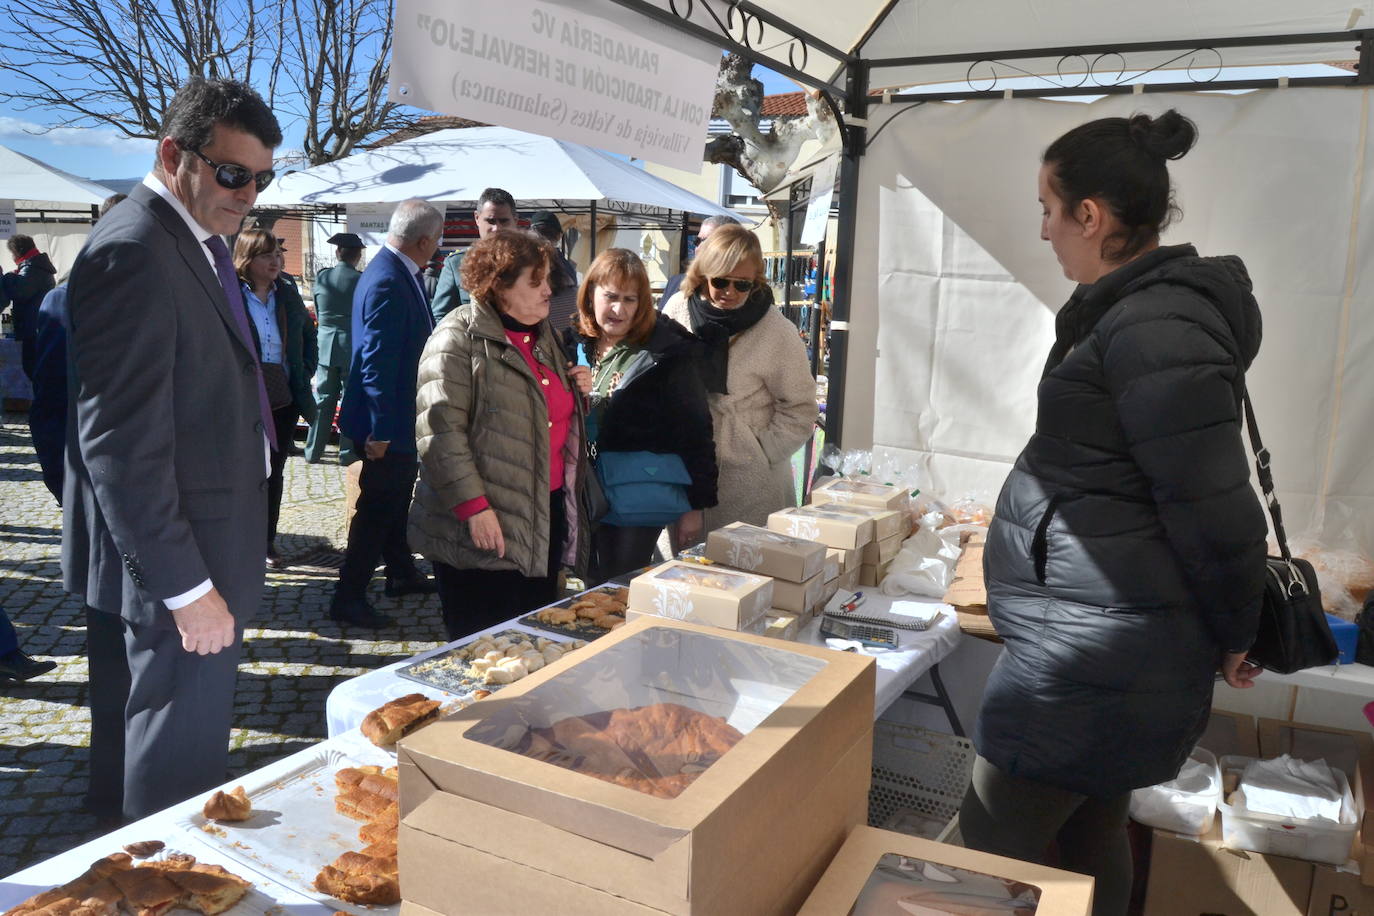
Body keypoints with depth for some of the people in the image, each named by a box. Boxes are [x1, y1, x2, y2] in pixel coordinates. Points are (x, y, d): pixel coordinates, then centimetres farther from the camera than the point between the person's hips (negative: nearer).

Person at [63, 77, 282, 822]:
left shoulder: (198, 241, 11)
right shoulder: (133, 252, -20)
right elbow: (121, 444, -23)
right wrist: (186, 587, -21)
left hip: (193, 550, 10)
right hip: (175, 564, -10)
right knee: (178, 763, 5)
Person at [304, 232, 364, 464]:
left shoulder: (321, 277, -2)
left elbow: (318, 313, 8)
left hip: (326, 347, 3)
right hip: (353, 348, -3)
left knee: (323, 400, 12)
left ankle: (313, 451, 17)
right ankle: (348, 452, 8)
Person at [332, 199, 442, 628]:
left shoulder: (401, 273, 7)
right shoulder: (387, 282, -24)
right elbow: (377, 362, -26)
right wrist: (379, 431, -24)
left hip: (403, 418, 10)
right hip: (389, 422, -10)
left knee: (396, 500, 22)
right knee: (378, 508, -1)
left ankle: (401, 573, 39)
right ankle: (348, 597, 10)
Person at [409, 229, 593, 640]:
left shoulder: (543, 335, 16)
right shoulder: (460, 336, -10)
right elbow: (440, 430, -18)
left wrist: (579, 389, 8)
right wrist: (473, 507, -22)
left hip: (546, 514, 8)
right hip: (482, 528, -7)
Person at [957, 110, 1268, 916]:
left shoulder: (1153, 328, -22)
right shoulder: (1134, 307, 12)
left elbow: (1215, 509, -20)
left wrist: (1231, 639, -6)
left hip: (1094, 652, -10)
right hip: (1105, 637, 10)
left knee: (994, 840, 1)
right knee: (1091, 830, 21)